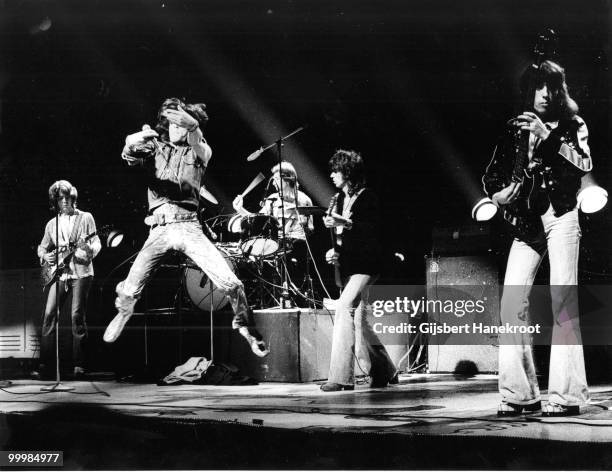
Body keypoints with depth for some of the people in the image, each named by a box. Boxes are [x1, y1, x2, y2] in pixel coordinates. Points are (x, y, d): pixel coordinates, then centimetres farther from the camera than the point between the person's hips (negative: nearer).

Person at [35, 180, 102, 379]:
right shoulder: (52, 224, 16)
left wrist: (89, 251, -22)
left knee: (77, 316, -9)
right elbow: (42, 247, 24)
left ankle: (79, 365, -4)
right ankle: (44, 365, -7)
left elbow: (96, 242, 0)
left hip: (81, 272, -3)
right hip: (58, 273, 3)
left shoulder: (85, 218, 7)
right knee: (49, 314, -8)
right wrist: (45, 256, 2)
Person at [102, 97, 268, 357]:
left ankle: (244, 325, 12)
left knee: (230, 283, -14)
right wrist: (136, 141, -31)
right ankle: (123, 313, 35)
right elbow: (128, 154, -7)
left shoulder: (195, 149, 12)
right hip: (159, 228, 1)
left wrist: (192, 126, -33)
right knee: (129, 291, -1)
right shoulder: (155, 147, 13)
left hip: (188, 226, -1)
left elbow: (204, 153, -13)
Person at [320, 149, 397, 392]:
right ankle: (385, 371, 21)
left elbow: (373, 229, -16)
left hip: (364, 265, -8)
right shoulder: (339, 199, 15)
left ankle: (341, 377, -20)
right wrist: (334, 251, 3)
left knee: (345, 309, -21)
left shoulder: (367, 197, -7)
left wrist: (345, 223, -24)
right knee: (357, 320, 8)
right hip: (348, 265, 8)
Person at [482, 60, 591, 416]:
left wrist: (547, 137, -17)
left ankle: (566, 395, -7)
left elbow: (584, 165, -9)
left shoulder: (573, 125, 7)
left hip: (561, 214, -3)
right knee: (512, 302, -6)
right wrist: (498, 194, -6)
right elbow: (492, 173, 15)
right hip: (526, 219, 3)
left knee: (563, 302, -8)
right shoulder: (515, 127, 13)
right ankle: (520, 394, 0)